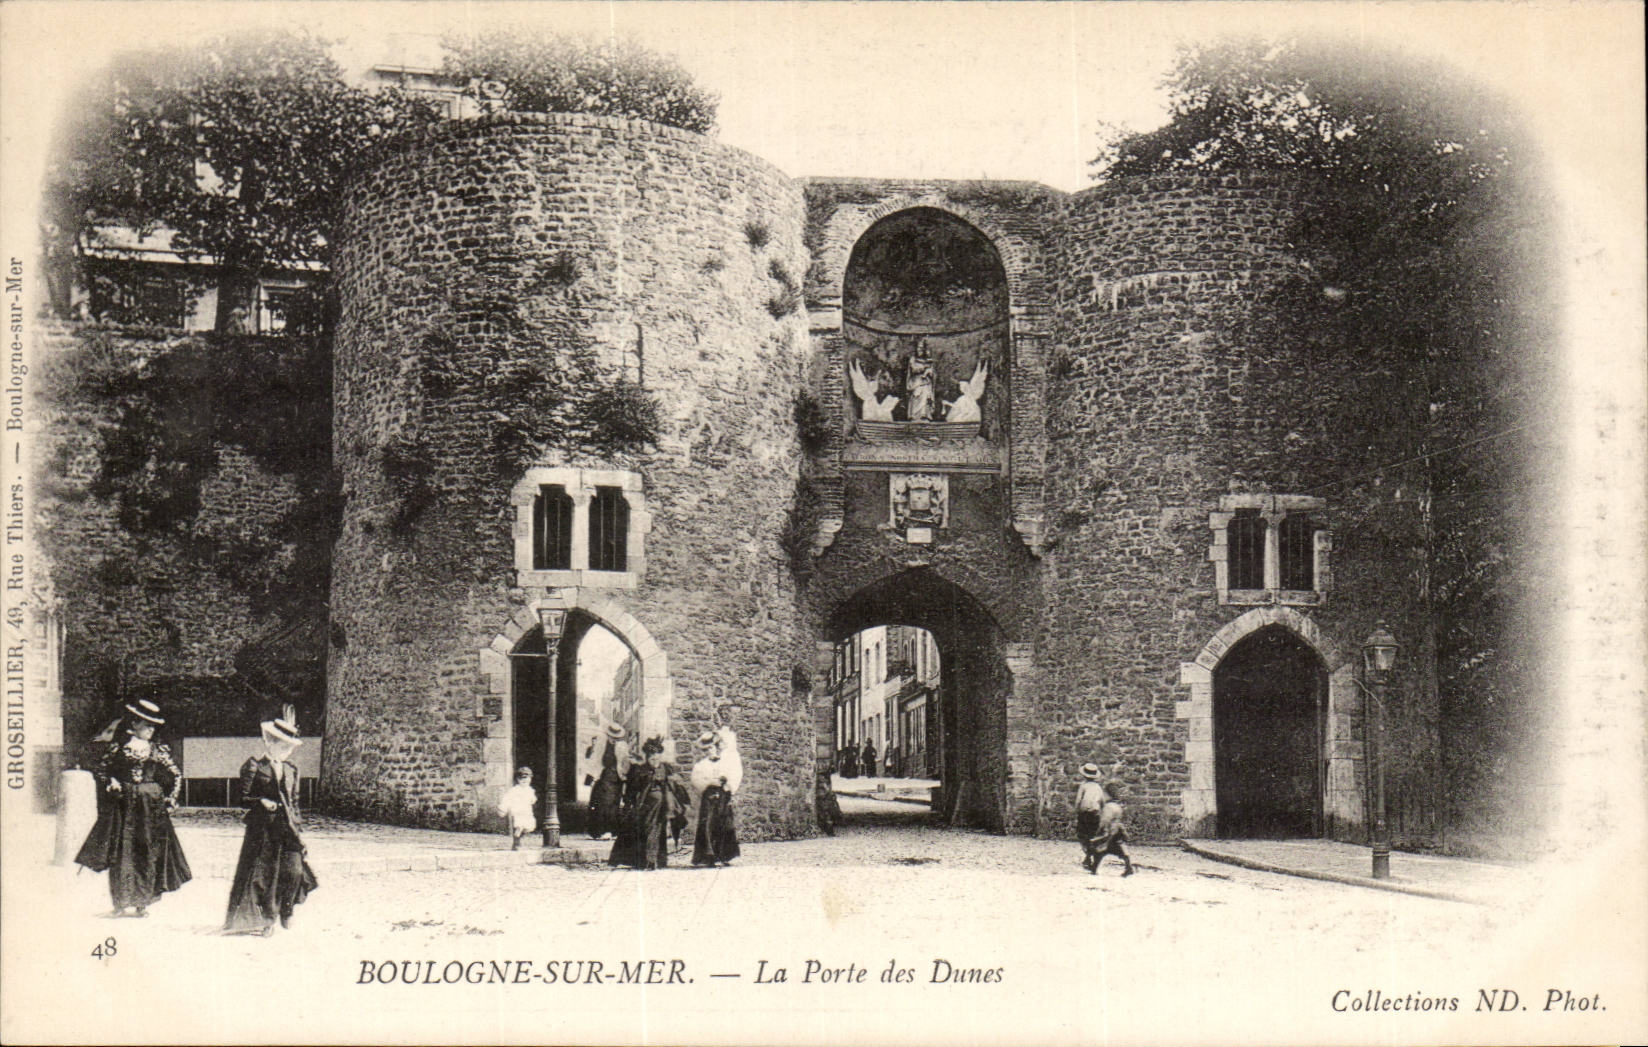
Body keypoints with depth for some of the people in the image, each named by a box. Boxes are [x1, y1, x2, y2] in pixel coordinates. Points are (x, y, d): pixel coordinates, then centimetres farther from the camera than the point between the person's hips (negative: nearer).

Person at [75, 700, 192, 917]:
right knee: (121, 853, -2)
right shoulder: (118, 746, 1)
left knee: (148, 854, -1)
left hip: (151, 806, 1)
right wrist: (109, 783, -4)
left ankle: (143, 903, 7)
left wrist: (170, 801, 6)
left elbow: (176, 776, 14)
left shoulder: (158, 751, 6)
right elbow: (98, 768, 12)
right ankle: (121, 902, 6)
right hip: (122, 806, -1)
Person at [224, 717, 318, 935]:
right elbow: (244, 798, -3)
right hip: (262, 828, -4)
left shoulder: (291, 770, 16)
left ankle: (286, 910, 12)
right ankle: (267, 919, 14)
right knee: (265, 874, -1)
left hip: (286, 827, 4)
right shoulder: (254, 766, -1)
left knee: (294, 869, -10)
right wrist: (262, 802, -18)